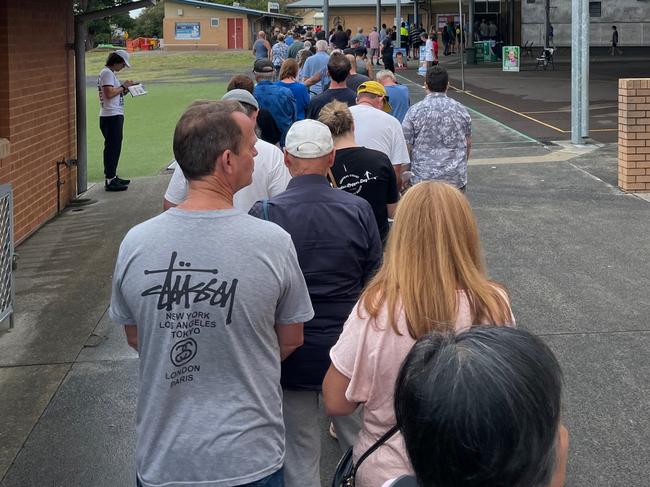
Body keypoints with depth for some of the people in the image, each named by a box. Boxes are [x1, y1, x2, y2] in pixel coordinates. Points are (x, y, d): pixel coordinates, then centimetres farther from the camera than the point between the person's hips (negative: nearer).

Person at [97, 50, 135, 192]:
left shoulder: (109, 73, 19)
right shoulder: (107, 73, -13)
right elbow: (109, 93, -23)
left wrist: (124, 89, 9)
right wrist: (123, 86, -12)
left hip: (115, 115, 11)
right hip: (111, 116, -11)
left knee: (114, 147, 15)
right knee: (112, 148, -9)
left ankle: (112, 177, 23)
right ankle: (110, 181, -8)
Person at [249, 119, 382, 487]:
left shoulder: (265, 213, -16)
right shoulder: (359, 209, -10)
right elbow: (375, 280, 0)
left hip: (292, 353, -1)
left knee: (301, 456, 12)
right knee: (360, 444, 20)